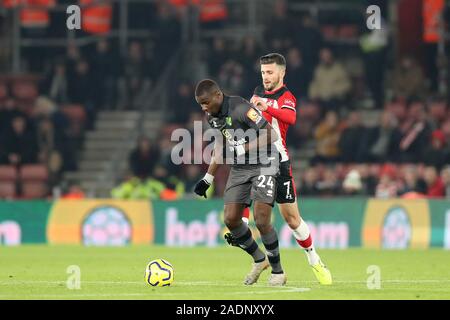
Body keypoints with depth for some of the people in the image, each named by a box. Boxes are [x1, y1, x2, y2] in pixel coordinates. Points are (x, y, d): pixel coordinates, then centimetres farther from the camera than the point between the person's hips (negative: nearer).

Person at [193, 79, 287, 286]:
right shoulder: (212, 117, 4)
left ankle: (278, 271, 1)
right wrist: (207, 179, 16)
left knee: (261, 220, -16)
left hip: (263, 165, -8)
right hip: (239, 168, 8)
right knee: (230, 219, -2)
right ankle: (259, 260, 20)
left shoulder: (240, 108, -22)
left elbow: (271, 136, -23)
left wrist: (242, 150, -26)